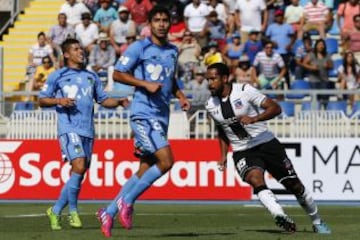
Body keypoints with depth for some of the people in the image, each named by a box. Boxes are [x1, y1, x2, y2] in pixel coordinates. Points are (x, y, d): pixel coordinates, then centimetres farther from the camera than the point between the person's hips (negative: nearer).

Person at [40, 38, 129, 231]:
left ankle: (55, 211, 18)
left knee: (78, 175, 5)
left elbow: (103, 100, 21)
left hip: (87, 130, 5)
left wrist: (119, 102, 2)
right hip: (69, 129, -5)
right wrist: (58, 101, -13)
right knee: (79, 166, -22)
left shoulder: (91, 77, 18)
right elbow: (41, 100, 6)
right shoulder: (57, 76, 5)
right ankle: (73, 211, -10)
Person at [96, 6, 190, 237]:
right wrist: (145, 84, -16)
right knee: (166, 161, -20)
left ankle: (109, 212, 16)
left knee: (146, 170, 6)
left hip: (161, 116, 8)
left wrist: (181, 96, 10)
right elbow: (118, 73, -6)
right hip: (143, 113, -8)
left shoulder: (173, 51, 16)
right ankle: (127, 202, -5)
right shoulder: (139, 48, -5)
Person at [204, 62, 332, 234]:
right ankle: (280, 216, -42)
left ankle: (317, 221, 24)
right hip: (242, 152, 2)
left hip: (266, 144, -2)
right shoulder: (211, 106, 2)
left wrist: (254, 119, -30)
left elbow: (275, 108, -16)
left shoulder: (244, 91, -12)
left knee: (294, 184, 4)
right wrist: (223, 155, 12)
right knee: (256, 179, -31)